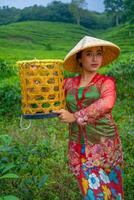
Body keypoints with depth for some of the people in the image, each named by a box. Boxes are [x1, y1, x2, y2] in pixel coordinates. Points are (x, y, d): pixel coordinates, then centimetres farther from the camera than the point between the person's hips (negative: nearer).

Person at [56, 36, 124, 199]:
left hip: (104, 143, -2)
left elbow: (106, 104, -23)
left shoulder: (106, 82, -3)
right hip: (78, 147, 2)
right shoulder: (69, 83, 6)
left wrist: (75, 117, -23)